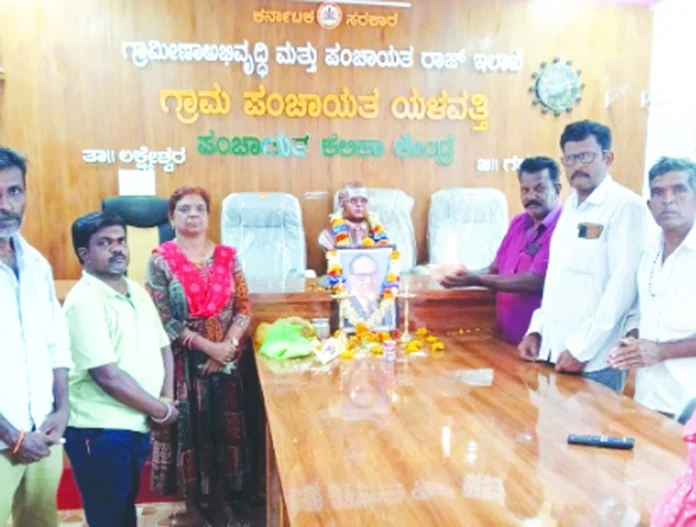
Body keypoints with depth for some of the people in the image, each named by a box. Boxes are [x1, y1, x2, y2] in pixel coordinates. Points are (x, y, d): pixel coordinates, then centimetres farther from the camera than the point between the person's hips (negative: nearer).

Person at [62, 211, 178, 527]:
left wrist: (166, 400, -4)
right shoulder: (84, 301, -18)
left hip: (136, 425, 7)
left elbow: (162, 348, 12)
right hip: (100, 431, -7)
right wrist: (161, 410, -13)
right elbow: (107, 376, -22)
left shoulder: (137, 292, 8)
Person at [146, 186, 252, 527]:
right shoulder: (160, 260, -6)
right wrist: (208, 346, -16)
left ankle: (222, 498, 28)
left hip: (225, 359, 3)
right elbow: (164, 319, -12)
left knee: (224, 425, 10)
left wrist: (227, 346, -12)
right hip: (183, 360, -3)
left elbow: (243, 308, 2)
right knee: (188, 427, 7)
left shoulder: (227, 257, 3)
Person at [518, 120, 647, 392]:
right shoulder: (570, 206, 12)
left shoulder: (625, 205, -11)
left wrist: (582, 349, -18)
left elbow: (623, 284, -17)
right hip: (555, 349, 7)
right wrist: (537, 329, 10)